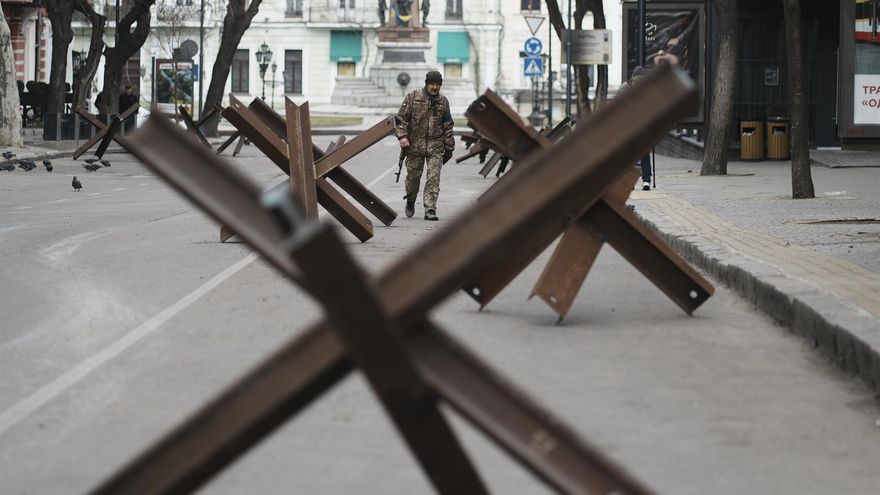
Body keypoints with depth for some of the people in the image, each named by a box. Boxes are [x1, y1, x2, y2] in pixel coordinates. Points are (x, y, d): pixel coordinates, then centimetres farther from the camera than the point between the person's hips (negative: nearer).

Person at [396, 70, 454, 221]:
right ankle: (410, 202, 33)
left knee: (434, 178, -9)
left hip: (436, 147, 1)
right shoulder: (413, 97, -1)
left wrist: (449, 148, 12)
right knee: (413, 176, 8)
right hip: (414, 145, -1)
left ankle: (430, 210, -10)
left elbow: (448, 127, 13)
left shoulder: (443, 101, 8)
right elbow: (401, 118, -1)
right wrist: (402, 136, -14)